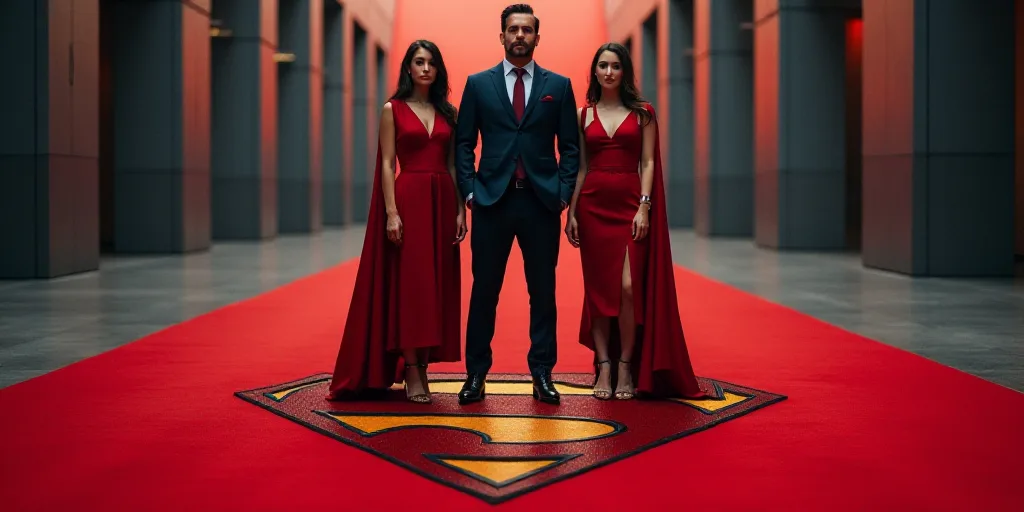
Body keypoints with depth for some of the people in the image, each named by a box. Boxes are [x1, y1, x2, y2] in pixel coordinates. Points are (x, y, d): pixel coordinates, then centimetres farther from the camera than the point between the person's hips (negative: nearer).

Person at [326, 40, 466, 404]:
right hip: (408, 199, -4)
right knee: (409, 285, -5)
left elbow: (453, 164, 11)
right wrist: (391, 212, -13)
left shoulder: (447, 112, 13)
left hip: (442, 201, 4)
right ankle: (412, 374, -2)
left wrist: (460, 210, 3)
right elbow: (387, 164, -3)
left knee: (437, 286, 4)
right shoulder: (393, 109, 2)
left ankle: (423, 366, 10)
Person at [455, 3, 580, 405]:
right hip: (492, 201, 0)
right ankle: (476, 374, 11)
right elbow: (464, 143, 6)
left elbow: (570, 146, 7)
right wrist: (469, 191, -2)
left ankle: (542, 375, 13)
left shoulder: (558, 85, 7)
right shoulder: (478, 84, 7)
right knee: (484, 290, 4)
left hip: (542, 203, 0)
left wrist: (563, 193, -3)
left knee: (543, 292, 5)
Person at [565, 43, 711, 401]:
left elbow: (647, 163, 1)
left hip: (630, 206, -2)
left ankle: (627, 367, 0)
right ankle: (604, 366, 7)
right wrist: (571, 213, 2)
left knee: (629, 286, -11)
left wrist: (644, 207, -10)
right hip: (593, 206, 2)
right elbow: (580, 167, 9)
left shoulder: (642, 113, 5)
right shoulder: (584, 114, 10)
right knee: (598, 288, 2)